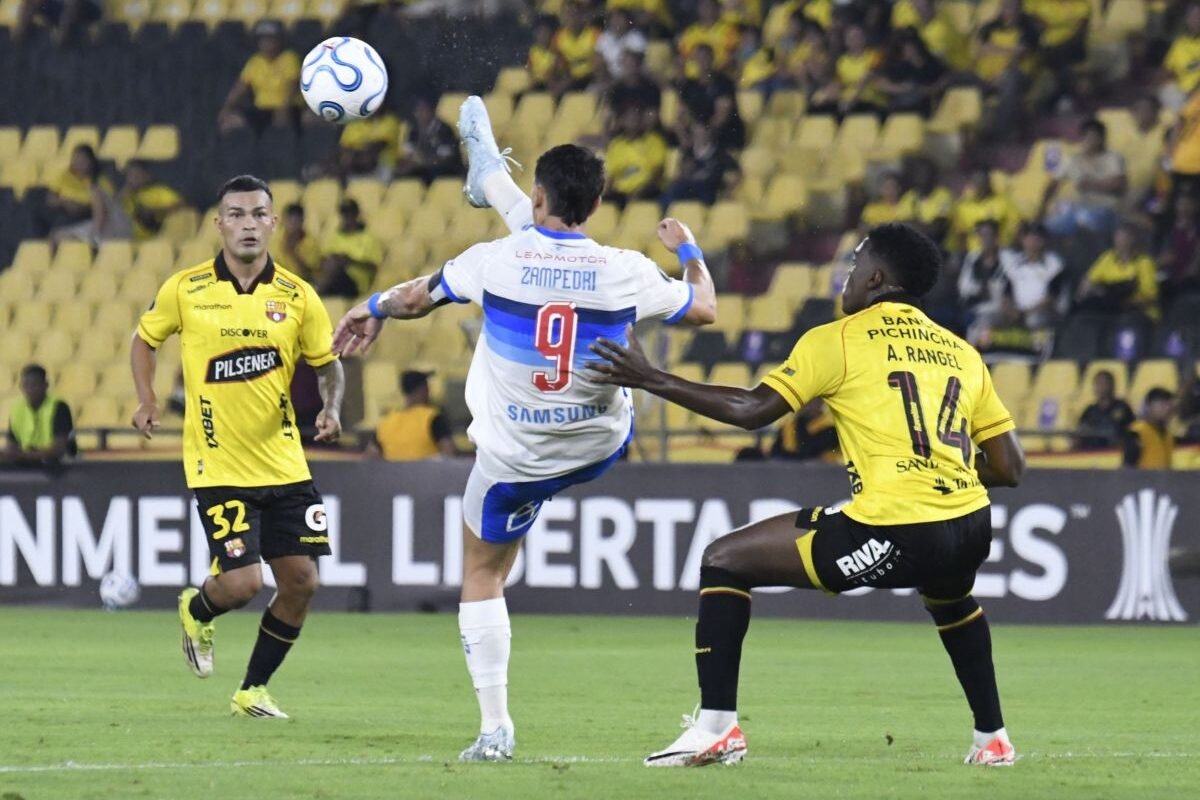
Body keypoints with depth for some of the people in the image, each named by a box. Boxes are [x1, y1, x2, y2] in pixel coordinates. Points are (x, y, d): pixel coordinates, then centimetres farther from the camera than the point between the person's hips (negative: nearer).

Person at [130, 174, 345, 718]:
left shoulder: (297, 296, -1)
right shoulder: (185, 290, -5)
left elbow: (328, 363, 10)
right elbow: (145, 338, 12)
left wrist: (331, 408, -10)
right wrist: (146, 401, -1)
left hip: (284, 464, 3)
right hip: (218, 466, -3)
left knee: (301, 581, 0)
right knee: (241, 582, -13)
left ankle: (254, 691, 19)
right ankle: (196, 612, 26)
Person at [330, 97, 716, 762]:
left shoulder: (498, 261, -19)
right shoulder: (624, 271, -16)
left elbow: (415, 299, -2)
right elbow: (703, 309, 2)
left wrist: (373, 309, 20)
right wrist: (688, 252, 22)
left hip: (515, 460, -4)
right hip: (600, 447, 4)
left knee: (482, 578, 16)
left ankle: (495, 728, 10)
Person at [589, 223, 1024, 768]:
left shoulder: (839, 340, 4)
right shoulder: (961, 354, 18)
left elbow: (753, 410, -4)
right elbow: (1009, 468, 16)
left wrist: (650, 380, 4)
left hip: (890, 533, -6)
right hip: (968, 533, 6)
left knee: (723, 560, 9)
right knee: (950, 596, 44)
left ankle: (716, 728, 2)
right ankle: (992, 738, 40)